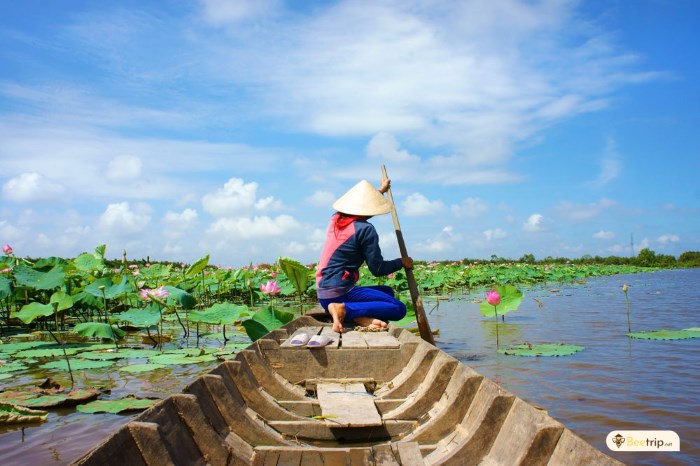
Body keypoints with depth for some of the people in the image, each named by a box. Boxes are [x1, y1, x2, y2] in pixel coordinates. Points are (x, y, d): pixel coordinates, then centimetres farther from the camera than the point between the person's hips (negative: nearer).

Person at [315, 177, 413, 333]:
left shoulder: (336, 218, 11)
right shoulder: (365, 229, -13)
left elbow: (358, 205, 35)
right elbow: (378, 269, -10)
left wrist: (380, 190, 49)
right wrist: (401, 262, 8)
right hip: (339, 293, -9)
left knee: (387, 291, 22)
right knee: (399, 308, -13)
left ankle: (359, 317, -8)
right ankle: (344, 310, -23)